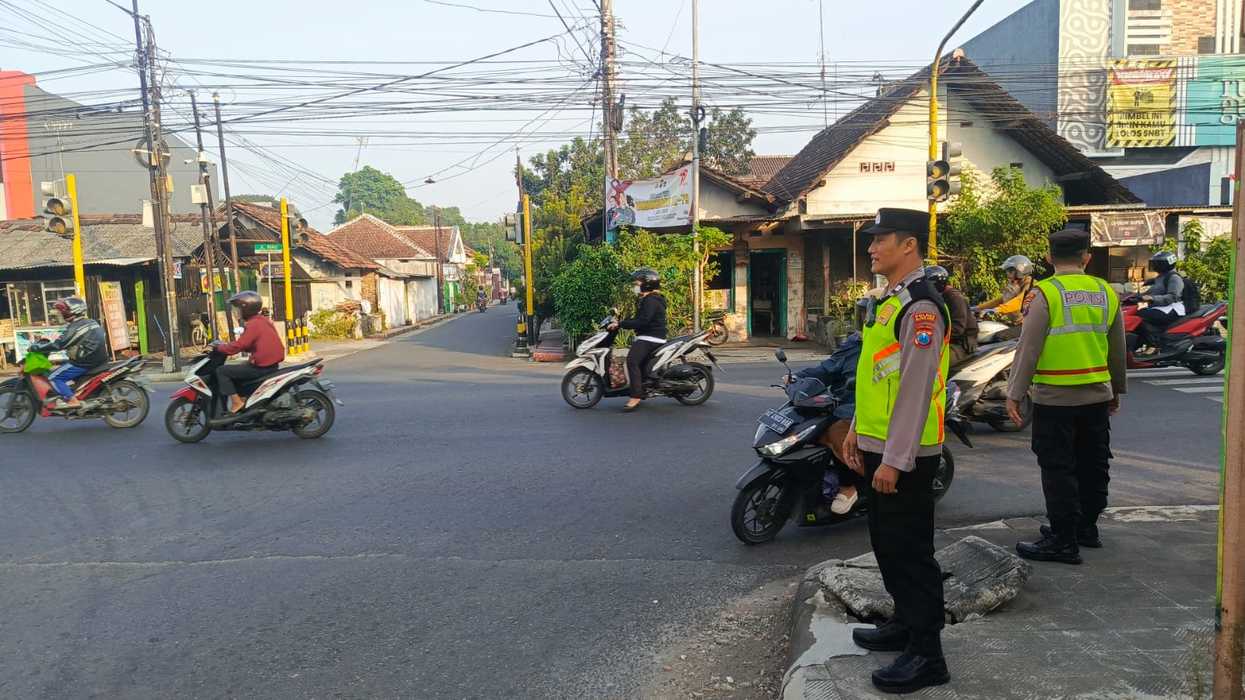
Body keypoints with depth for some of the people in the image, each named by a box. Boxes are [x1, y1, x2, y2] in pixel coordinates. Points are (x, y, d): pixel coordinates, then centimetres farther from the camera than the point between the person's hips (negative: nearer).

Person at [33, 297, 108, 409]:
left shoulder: (75, 328, -17)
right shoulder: (92, 322, 11)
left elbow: (58, 345, -19)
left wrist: (36, 347, -8)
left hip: (84, 363, -9)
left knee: (54, 377, -4)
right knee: (62, 366, 28)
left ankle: (71, 400, -12)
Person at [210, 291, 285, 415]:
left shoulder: (253, 324, -16)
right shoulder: (264, 320, 13)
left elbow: (238, 346, -19)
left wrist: (218, 347, -3)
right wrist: (226, 345, 14)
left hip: (262, 367, -10)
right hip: (272, 364, 10)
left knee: (221, 371, -4)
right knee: (238, 368, 29)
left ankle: (236, 402, -7)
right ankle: (244, 397, 25)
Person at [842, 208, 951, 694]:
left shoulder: (919, 306, -18)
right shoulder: (889, 301, 14)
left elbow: (915, 389, -22)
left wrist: (893, 460, -22)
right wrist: (857, 431, 18)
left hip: (904, 455, -10)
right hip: (878, 448, 10)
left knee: (909, 550, 0)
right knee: (886, 544, 20)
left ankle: (926, 655, 12)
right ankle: (906, 625, 36)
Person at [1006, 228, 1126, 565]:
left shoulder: (1045, 293, -12)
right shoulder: (1106, 293, 5)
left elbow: (1028, 348, -15)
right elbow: (1118, 350, 13)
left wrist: (1015, 393, -10)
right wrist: (1117, 390, 25)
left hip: (1055, 398, -6)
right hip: (1097, 396, 6)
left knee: (1059, 470, 1)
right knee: (1093, 465, 18)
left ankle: (1064, 541, 5)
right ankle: (1086, 527, 32)